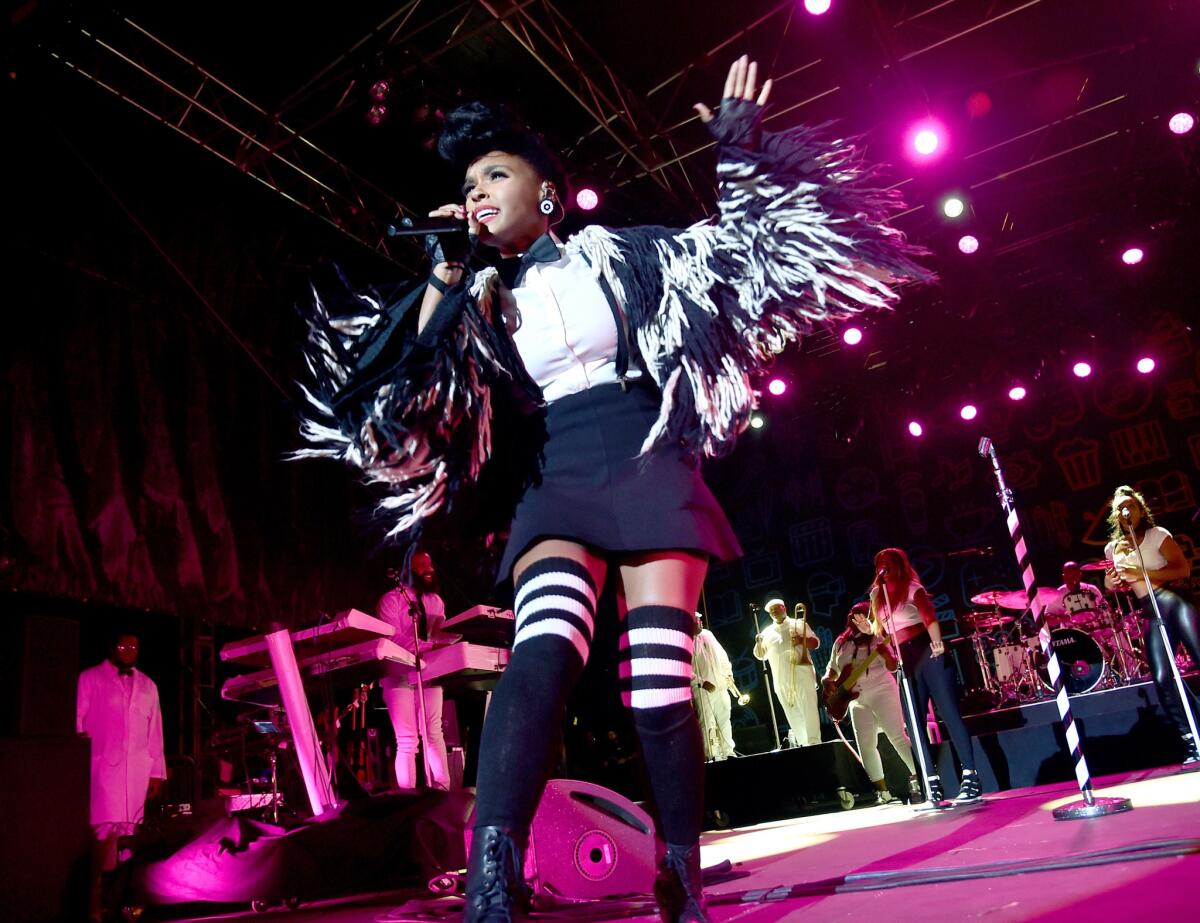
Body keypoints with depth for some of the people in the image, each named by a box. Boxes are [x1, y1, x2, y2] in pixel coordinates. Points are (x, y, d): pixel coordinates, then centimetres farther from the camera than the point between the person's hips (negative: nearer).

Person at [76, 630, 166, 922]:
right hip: (102, 767, -3)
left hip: (137, 770, 3)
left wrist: (157, 772, 10)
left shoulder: (147, 686, 18)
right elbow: (76, 722, 4)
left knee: (127, 834, -2)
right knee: (105, 832, -12)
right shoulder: (90, 679, 8)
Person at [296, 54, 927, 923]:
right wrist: (445, 276, 3)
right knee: (541, 652, -27)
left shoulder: (611, 252, 10)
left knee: (659, 681, -8)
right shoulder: (483, 296, 16)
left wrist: (740, 151, 5)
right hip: (553, 486, 2)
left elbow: (733, 250, 13)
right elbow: (411, 385, 4)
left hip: (645, 467, -1)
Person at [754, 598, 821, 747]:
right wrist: (758, 643, -3)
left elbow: (816, 642, 4)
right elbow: (761, 655, 18)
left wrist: (803, 640, -17)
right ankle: (800, 743, 21)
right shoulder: (767, 632, 16)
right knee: (793, 714, 9)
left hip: (802, 675, -4)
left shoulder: (798, 624, 6)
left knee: (809, 710, -11)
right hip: (781, 680, 4)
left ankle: (813, 743, -12)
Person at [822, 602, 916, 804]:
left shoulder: (878, 638, -1)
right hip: (857, 700, 5)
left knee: (898, 737, -12)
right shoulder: (841, 642, 11)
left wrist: (885, 652, -31)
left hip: (882, 692, -5)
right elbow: (832, 668, 20)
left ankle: (918, 777, -6)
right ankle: (883, 792, 7)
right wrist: (826, 680, -1)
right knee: (866, 746, 0)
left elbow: (892, 667, -11)